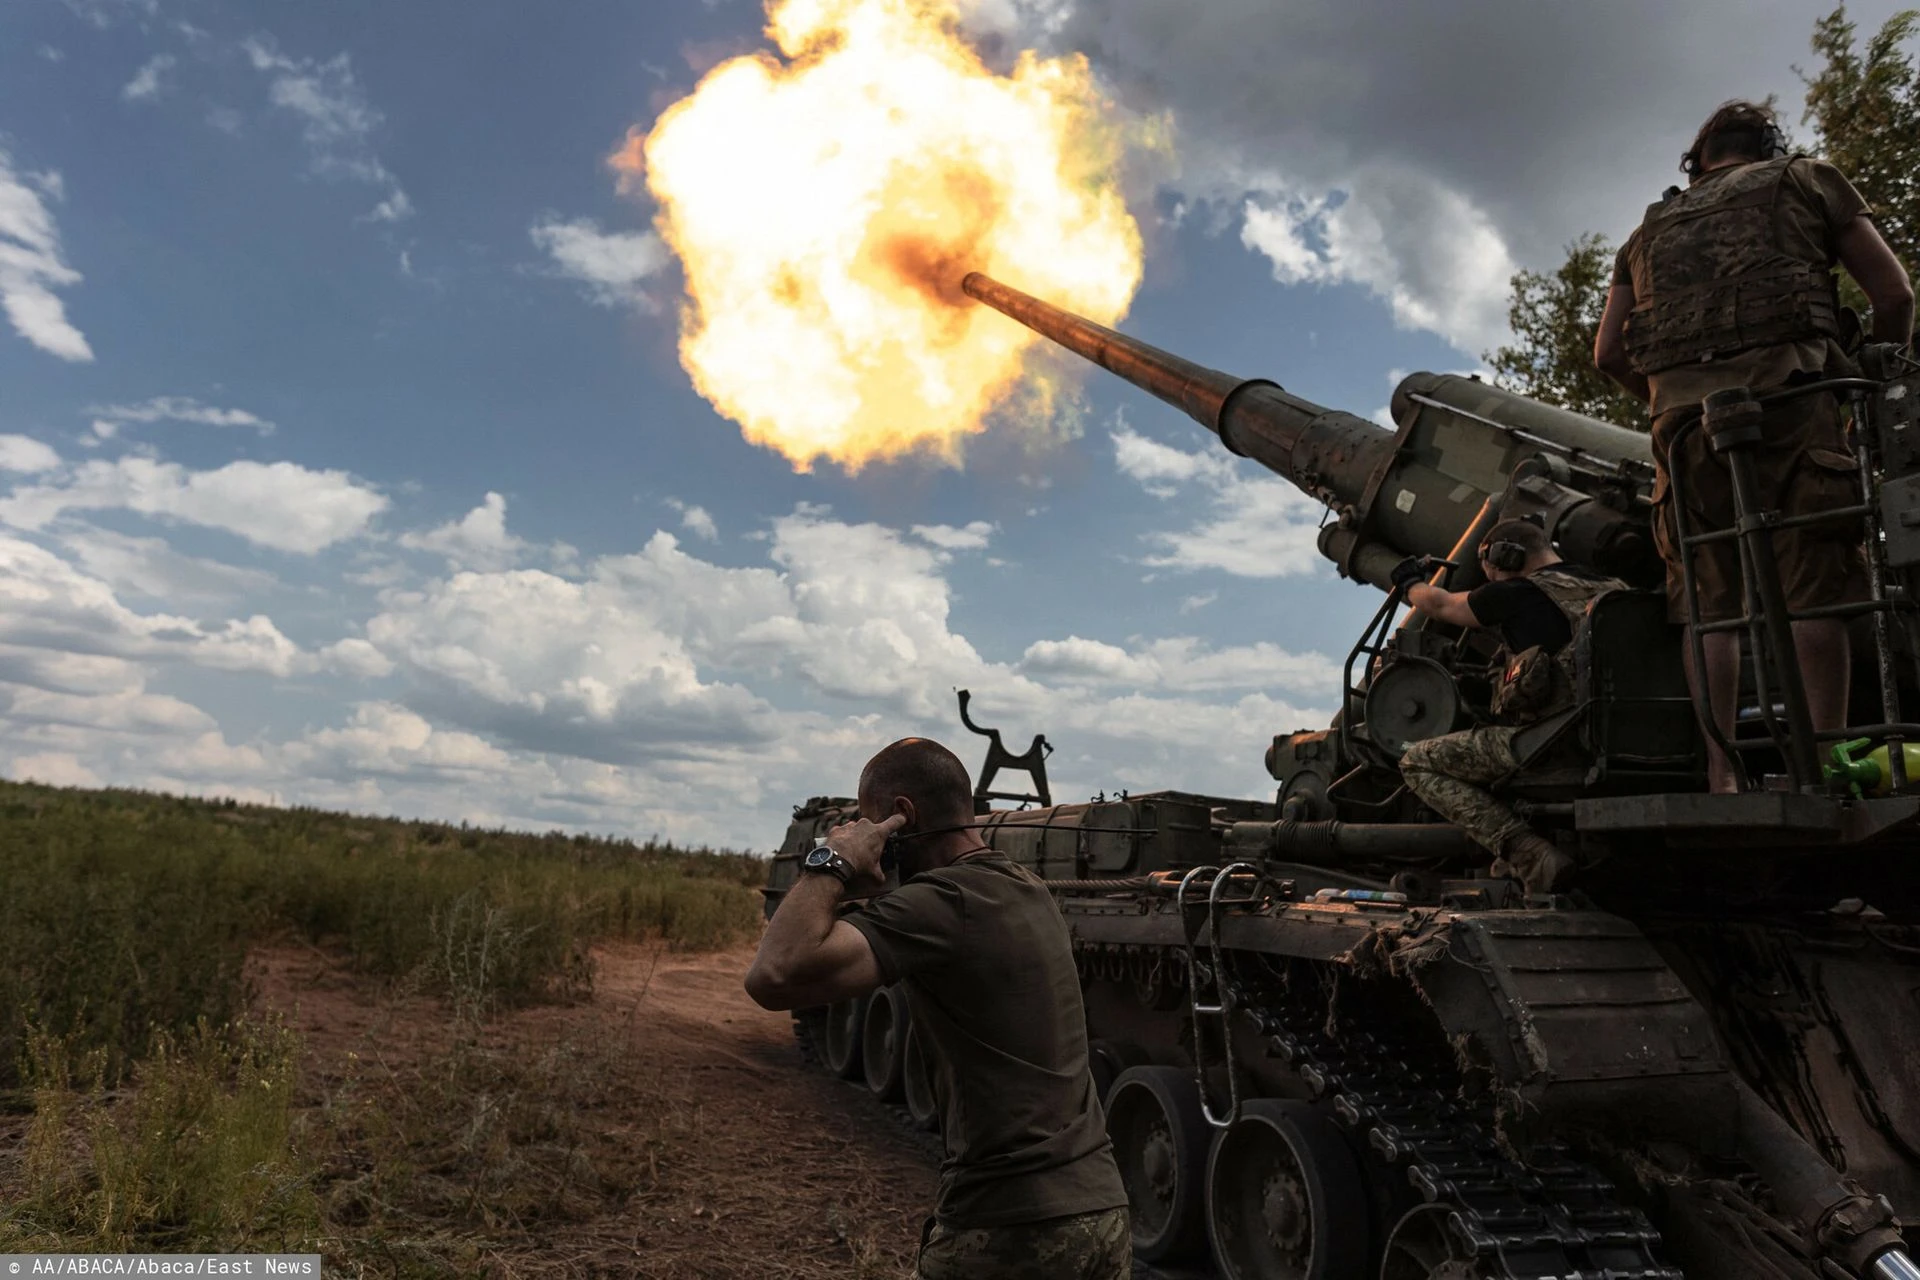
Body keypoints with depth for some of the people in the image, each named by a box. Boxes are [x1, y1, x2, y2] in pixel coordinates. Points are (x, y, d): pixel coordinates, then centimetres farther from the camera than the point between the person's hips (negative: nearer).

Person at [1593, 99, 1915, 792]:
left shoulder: (1651, 228, 28)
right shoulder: (1808, 180, 20)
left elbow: (1607, 353, 19)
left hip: (1682, 410, 3)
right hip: (1785, 394, -2)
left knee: (1709, 599, 1)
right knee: (1814, 588, -6)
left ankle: (1720, 775, -5)